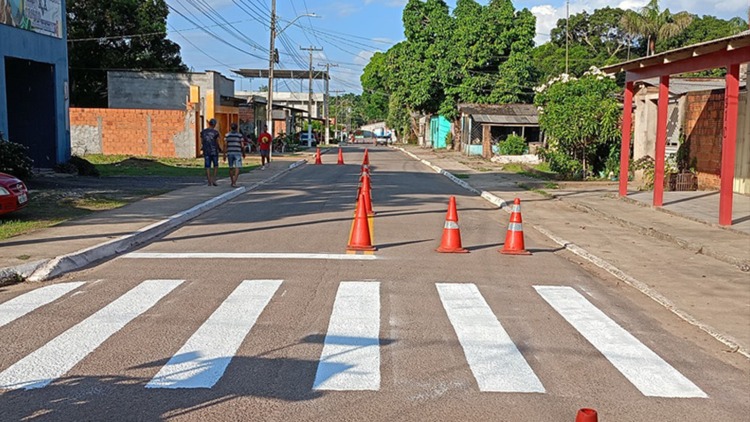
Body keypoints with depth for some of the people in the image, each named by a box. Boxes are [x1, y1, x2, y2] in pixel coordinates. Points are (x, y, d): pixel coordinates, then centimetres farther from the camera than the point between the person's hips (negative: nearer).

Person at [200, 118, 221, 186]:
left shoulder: (203, 132, 2)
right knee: (216, 166, 14)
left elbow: (202, 142, 6)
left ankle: (209, 182, 3)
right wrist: (219, 149, 11)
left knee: (208, 167, 7)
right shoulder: (215, 132, -9)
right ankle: (213, 179, 0)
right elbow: (217, 142, -8)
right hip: (214, 151, -2)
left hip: (206, 151, 2)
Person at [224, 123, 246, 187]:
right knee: (237, 169, -6)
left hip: (230, 153, 3)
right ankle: (234, 183, -21)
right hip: (237, 153, -3)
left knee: (231, 168, 19)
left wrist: (224, 155, 2)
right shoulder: (240, 135, -4)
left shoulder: (227, 135, 2)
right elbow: (242, 146, -6)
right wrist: (243, 153, 10)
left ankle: (232, 182, 28)